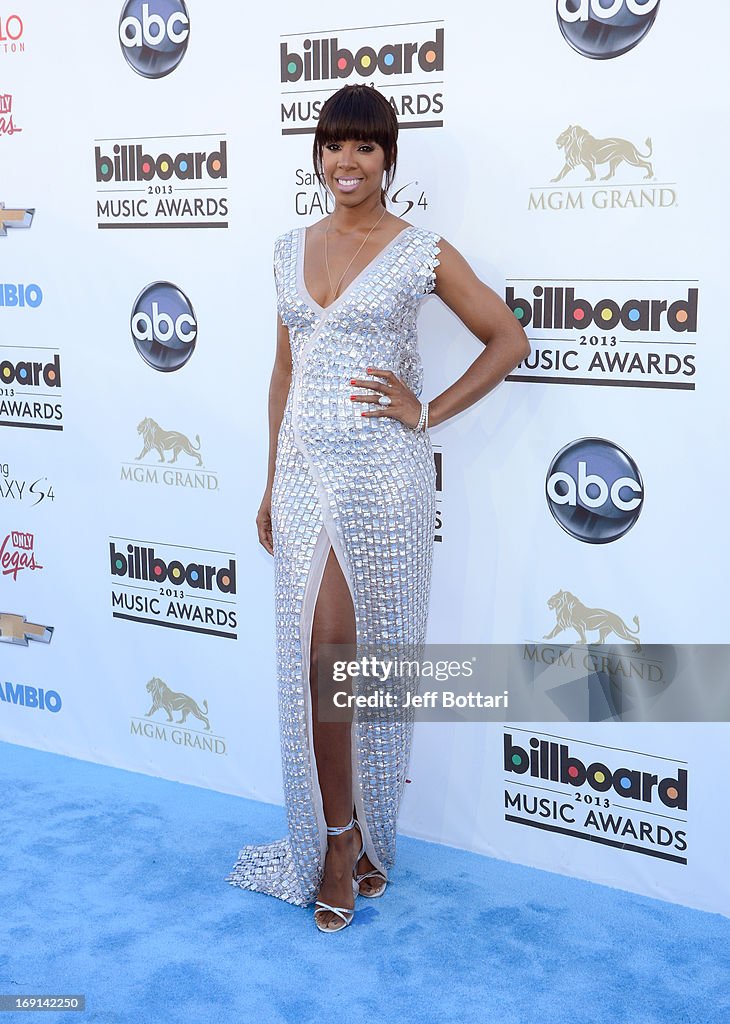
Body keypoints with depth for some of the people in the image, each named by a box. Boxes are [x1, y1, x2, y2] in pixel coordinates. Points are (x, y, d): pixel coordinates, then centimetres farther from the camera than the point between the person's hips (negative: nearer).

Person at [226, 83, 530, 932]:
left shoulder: (421, 254, -2)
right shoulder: (292, 249, 12)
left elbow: (507, 340, 3)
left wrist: (428, 411, -5)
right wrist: (271, 483, 16)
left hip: (381, 476, -4)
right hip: (305, 472, 4)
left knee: (361, 653, 0)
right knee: (315, 657, 4)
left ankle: (356, 832, 18)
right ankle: (339, 835, 17)